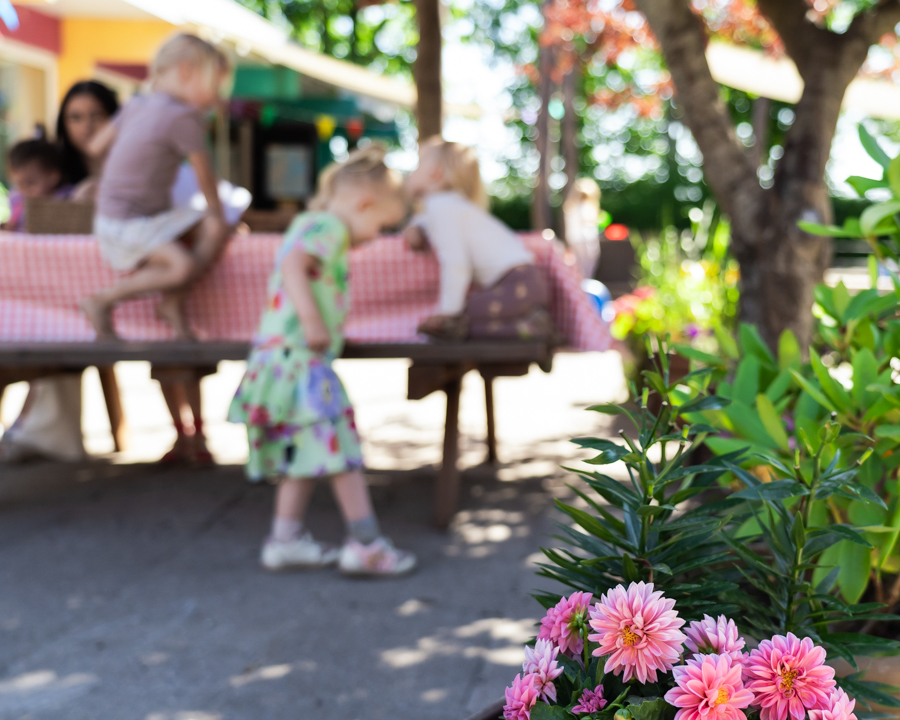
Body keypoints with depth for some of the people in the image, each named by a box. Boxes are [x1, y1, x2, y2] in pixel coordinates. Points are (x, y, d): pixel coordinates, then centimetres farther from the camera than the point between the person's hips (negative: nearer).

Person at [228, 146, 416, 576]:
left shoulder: (308, 224, 22)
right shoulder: (328, 226, -10)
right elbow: (292, 265, -26)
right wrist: (312, 322, -30)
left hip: (284, 358, 10)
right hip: (299, 358, -10)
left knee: (304, 452, 13)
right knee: (338, 444, -8)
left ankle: (286, 539, 17)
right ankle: (365, 544, -5)